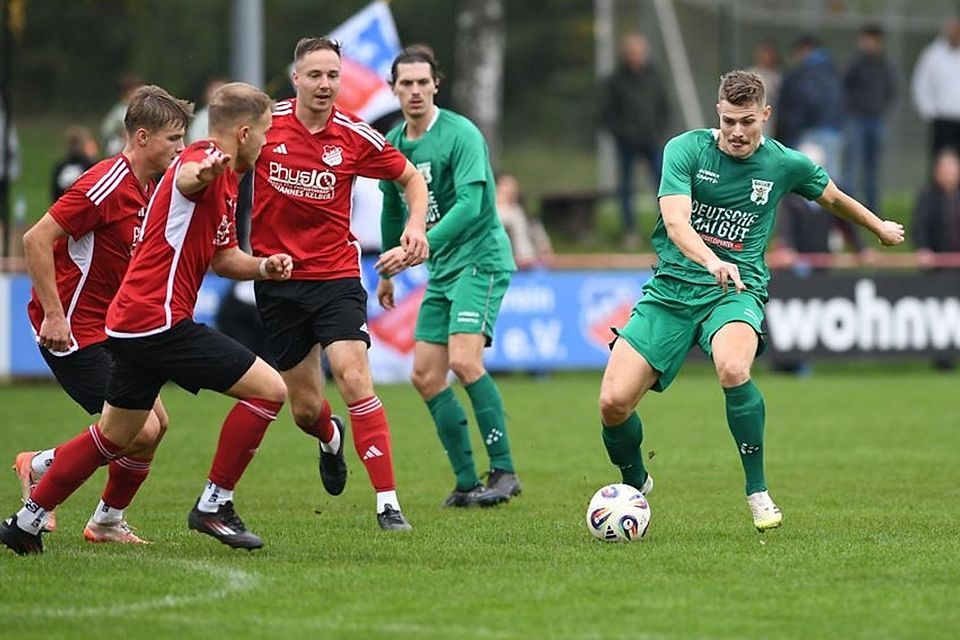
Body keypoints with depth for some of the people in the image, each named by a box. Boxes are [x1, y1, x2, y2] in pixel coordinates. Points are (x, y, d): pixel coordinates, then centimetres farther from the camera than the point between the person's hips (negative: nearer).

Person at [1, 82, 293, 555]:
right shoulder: (203, 161, -13)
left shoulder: (225, 179, 19)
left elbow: (221, 256, 29)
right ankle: (214, 505, -4)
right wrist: (204, 171, -65)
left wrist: (262, 267, 8)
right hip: (160, 321, -10)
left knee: (113, 436, 19)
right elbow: (186, 178, -40)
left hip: (131, 321, 10)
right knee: (269, 389, -10)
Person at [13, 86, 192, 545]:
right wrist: (54, 315, -24)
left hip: (107, 328, 10)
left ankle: (108, 521, 20)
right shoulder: (107, 185, -20)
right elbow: (36, 239, -22)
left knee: (155, 421, 8)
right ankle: (42, 468, 4)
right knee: (141, 429, -13)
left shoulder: (148, 188, 9)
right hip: (72, 330, -10)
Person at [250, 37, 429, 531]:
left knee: (353, 377, -21)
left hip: (336, 274, -1)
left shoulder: (355, 136, -5)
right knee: (305, 408, 7)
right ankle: (330, 439, 47)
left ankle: (388, 503, -18)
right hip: (276, 279, 1)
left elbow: (410, 177, 10)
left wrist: (416, 223, -8)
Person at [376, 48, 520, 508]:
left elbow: (470, 206, -25)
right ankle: (467, 482, 10)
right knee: (426, 376, 3)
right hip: (441, 269, 8)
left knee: (464, 361, -23)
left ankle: (503, 471, -15)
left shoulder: (460, 134, -14)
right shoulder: (392, 144, 8)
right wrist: (387, 271, 30)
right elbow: (392, 208, 23)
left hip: (481, 258, -8)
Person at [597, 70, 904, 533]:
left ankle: (758, 492, -18)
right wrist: (711, 260, -39)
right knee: (613, 403, -12)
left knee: (733, 370, -36)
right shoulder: (686, 149, -6)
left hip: (736, 291, -1)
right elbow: (675, 220, -20)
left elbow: (833, 198, 24)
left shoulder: (786, 164, 1)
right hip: (671, 288, 1)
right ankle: (635, 483, 22)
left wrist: (880, 227, 38)